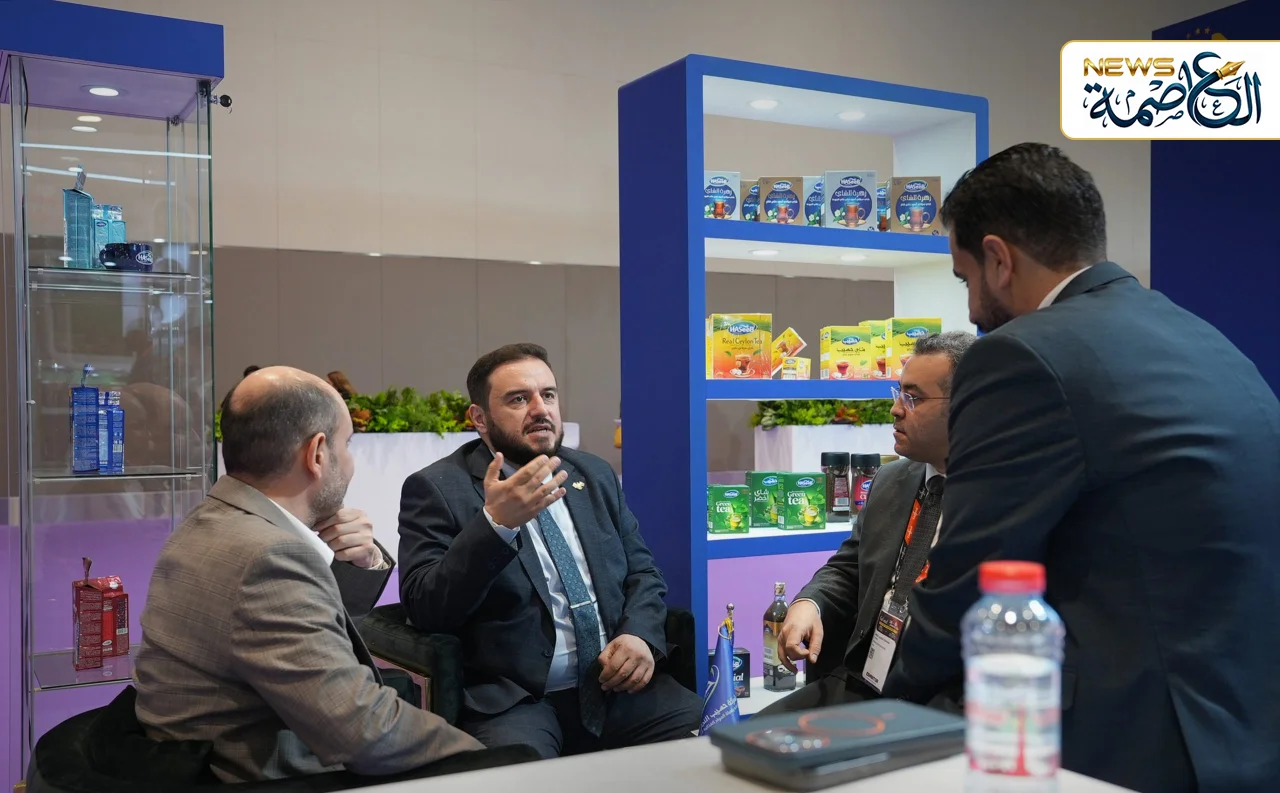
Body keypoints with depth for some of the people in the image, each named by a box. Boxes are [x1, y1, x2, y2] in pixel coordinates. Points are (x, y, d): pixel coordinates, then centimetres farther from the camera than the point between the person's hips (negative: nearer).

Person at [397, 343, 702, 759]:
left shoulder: (595, 474, 15)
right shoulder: (436, 489, -1)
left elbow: (642, 572, 18)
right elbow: (426, 610, -11)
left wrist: (641, 634, -4)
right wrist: (496, 523, -24)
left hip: (617, 685, 5)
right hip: (514, 702, -5)